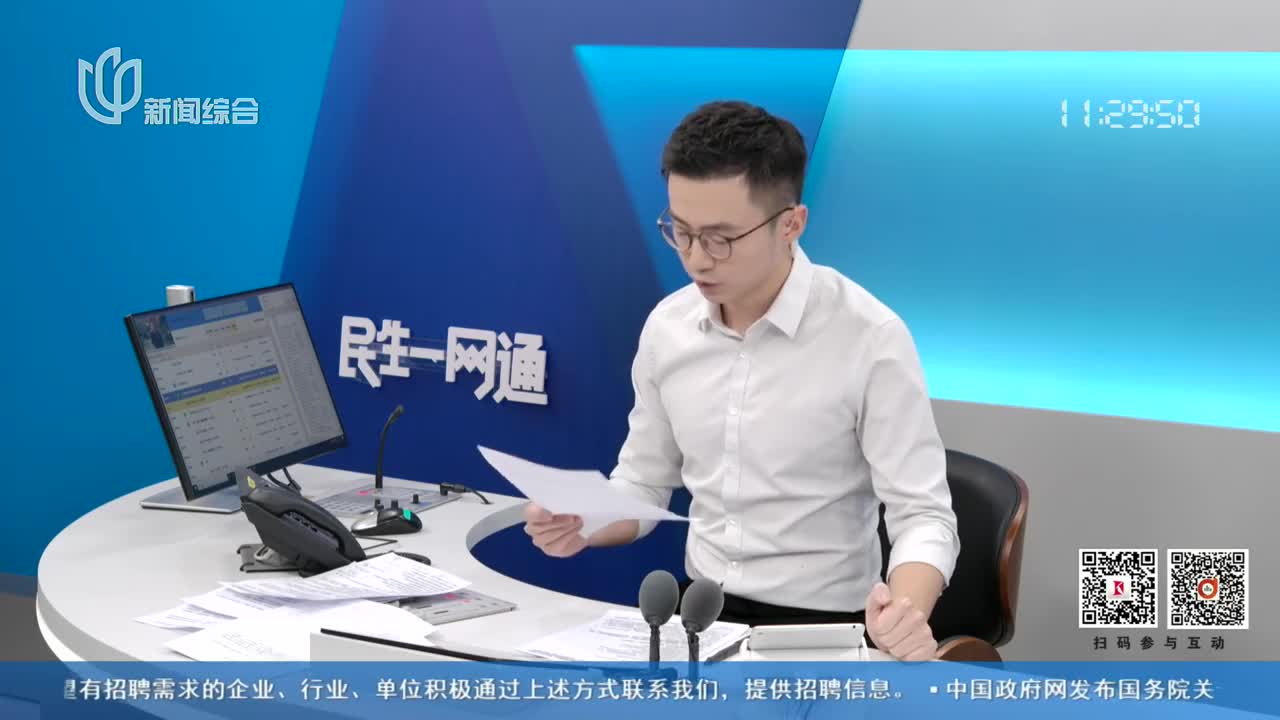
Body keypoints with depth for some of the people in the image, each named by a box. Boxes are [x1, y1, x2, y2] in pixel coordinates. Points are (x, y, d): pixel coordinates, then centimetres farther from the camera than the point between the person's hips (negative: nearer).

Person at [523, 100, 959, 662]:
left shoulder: (870, 339, -15)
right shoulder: (666, 326, 1)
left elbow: (923, 516, -14)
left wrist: (908, 612, -35)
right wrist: (581, 525, -10)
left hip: (822, 626, -3)